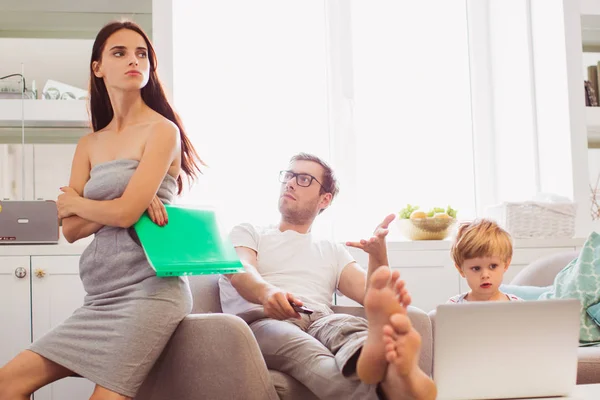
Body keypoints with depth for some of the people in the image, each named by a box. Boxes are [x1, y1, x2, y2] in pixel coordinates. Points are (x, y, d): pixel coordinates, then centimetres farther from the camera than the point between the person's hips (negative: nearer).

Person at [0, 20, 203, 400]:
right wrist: (127, 205, -9)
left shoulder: (162, 131, -3)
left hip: (148, 289, -7)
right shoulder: (89, 145, 15)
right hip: (101, 296, 7)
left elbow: (125, 212, -14)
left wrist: (75, 202, 4)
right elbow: (71, 230, 6)